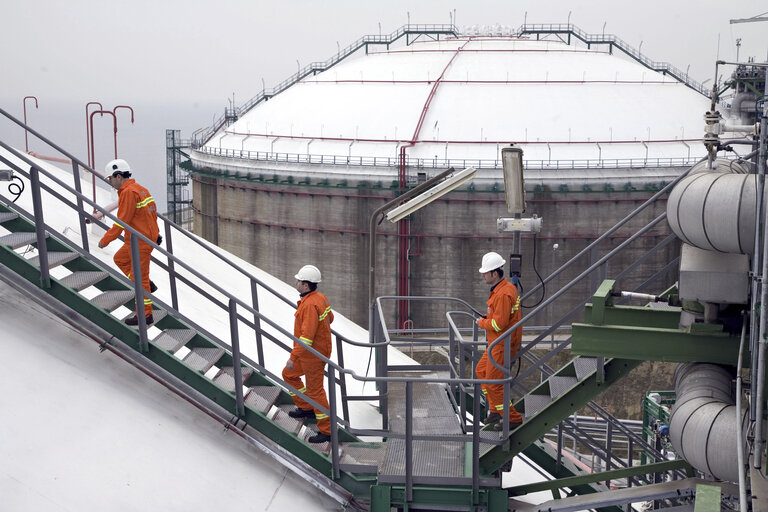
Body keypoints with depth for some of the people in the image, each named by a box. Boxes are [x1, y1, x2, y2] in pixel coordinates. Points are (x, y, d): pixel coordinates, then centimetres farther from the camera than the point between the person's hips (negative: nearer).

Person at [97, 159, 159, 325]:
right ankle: (147, 285, 21)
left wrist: (105, 240, -15)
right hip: (149, 234, 10)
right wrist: (155, 233, 27)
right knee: (120, 259, 25)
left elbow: (122, 221, -21)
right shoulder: (139, 188, 10)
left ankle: (145, 315, 4)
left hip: (140, 241, -10)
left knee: (139, 277, -3)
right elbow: (152, 211, 18)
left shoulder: (128, 192, -19)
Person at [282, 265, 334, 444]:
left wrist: (293, 357, -27)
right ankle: (306, 408, 34)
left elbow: (307, 336, -30)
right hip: (307, 354, 10)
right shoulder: (320, 297, 2)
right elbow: (329, 318, 19)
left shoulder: (310, 305, -28)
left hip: (313, 355, -10)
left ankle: (326, 430, 7)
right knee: (288, 375, 23)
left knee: (315, 390, -2)